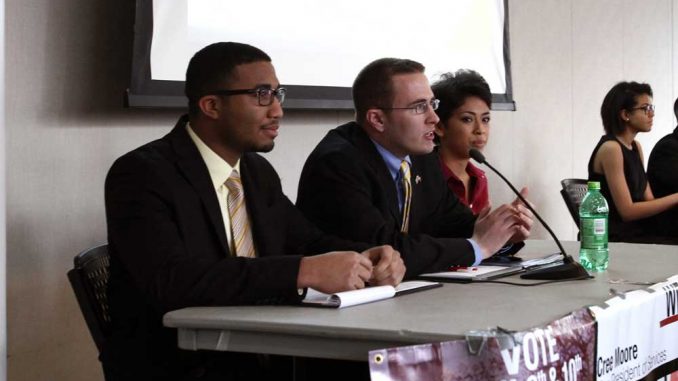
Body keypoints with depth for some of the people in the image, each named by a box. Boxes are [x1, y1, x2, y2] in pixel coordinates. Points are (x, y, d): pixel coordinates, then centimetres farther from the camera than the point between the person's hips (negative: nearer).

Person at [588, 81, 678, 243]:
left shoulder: (635, 147, 14)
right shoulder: (610, 149, -13)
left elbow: (648, 199, 6)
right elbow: (627, 211, -16)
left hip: (638, 232, 8)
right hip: (615, 239, -8)